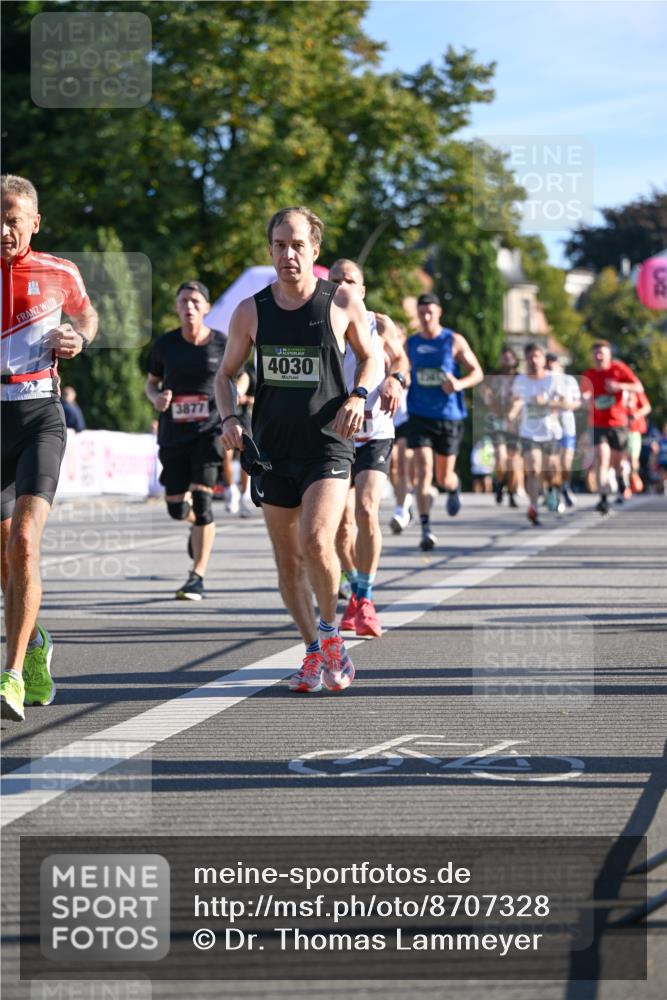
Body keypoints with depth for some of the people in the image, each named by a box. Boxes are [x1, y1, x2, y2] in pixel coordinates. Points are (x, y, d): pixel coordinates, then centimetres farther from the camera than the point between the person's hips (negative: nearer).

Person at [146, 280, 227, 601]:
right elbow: (151, 382, 13)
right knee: (176, 507, 4)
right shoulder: (165, 344, 2)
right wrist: (157, 397, -9)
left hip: (209, 430, -3)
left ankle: (197, 577, -7)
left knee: (201, 499, -14)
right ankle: (199, 524, 43)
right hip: (174, 433, 3)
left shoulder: (221, 344, -2)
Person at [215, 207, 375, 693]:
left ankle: (330, 630, 4)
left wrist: (358, 395, -8)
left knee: (316, 541, -21)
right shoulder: (250, 311, 4)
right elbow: (227, 373, 15)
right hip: (273, 448, 3)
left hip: (328, 444, -3)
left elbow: (371, 357, 12)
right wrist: (229, 417, -4)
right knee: (287, 559, 7)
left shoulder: (343, 302, -2)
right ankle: (315, 652, 24)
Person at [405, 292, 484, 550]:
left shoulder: (454, 342, -3)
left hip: (449, 415, -1)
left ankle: (453, 489, 47)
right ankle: (426, 529, -17)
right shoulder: (411, 343, 6)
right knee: (423, 471, -15)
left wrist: (460, 384, -21)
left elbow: (477, 372, -2)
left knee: (445, 476, 8)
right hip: (419, 415, 1)